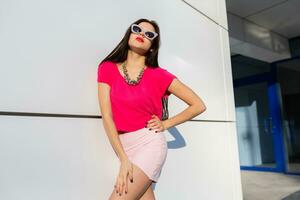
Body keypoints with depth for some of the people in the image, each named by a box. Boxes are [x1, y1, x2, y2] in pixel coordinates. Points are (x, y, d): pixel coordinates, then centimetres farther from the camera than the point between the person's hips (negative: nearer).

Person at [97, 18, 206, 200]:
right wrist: (123, 159, -12)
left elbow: (199, 105, 2)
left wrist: (166, 124, -1)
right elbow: (107, 116, -6)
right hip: (124, 146, 3)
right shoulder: (107, 68, 2)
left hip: (150, 143, -3)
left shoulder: (159, 75, -4)